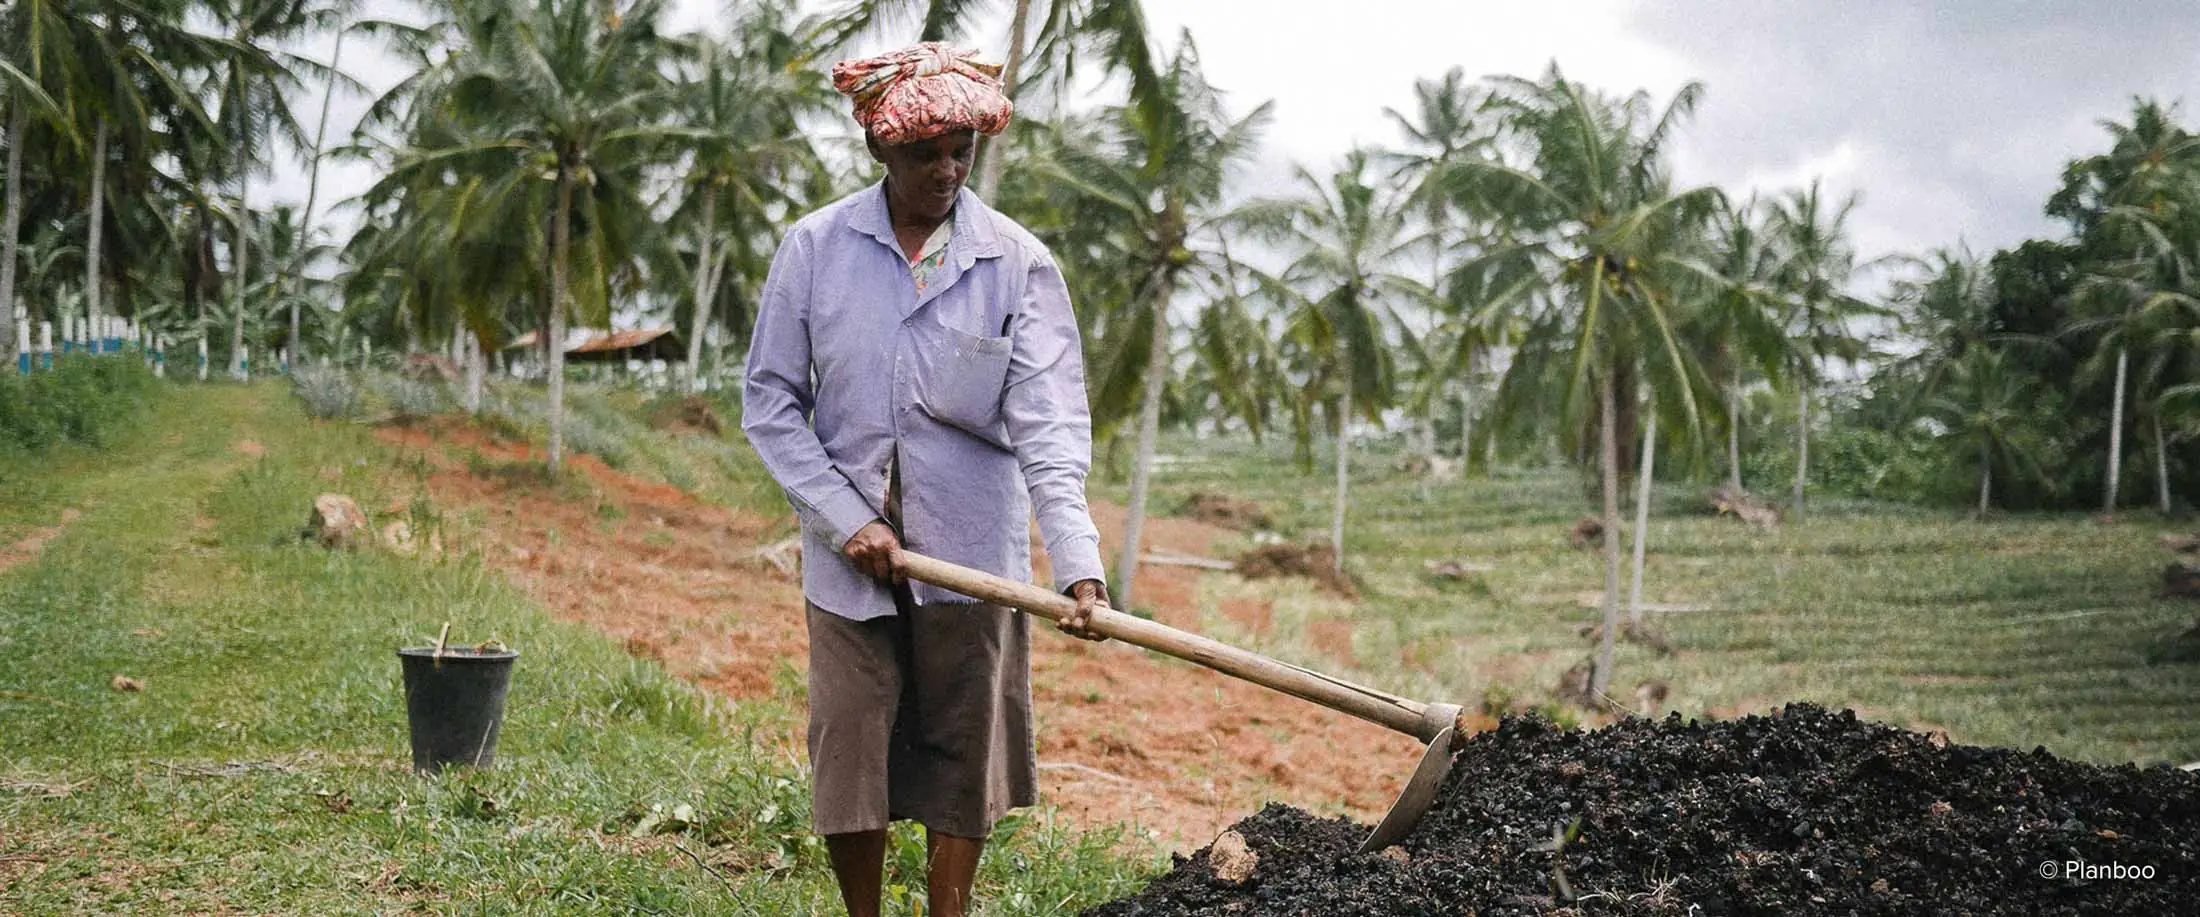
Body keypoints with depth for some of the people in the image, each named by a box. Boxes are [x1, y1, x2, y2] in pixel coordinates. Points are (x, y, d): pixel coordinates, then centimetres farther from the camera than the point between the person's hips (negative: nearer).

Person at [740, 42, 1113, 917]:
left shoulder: (1019, 263, -5)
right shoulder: (814, 248, -2)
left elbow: (1049, 421, -13)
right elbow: (769, 400, 1)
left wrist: (1077, 562, -25)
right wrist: (847, 518, -9)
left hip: (971, 555, 0)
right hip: (849, 554, 0)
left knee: (962, 766, 8)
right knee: (848, 764, 5)